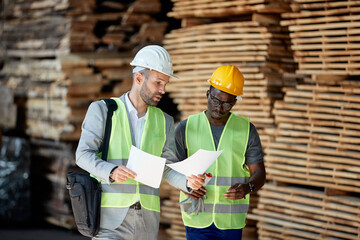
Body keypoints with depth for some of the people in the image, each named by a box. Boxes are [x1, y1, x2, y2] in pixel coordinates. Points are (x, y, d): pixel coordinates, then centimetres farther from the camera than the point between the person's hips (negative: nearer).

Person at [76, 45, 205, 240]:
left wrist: (188, 182, -12)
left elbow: (167, 169, 11)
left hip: (146, 219, 4)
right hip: (110, 215, -4)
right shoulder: (102, 110, 0)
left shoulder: (163, 121, 12)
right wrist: (112, 172, -27)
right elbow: (84, 155, -7)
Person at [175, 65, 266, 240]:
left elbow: (259, 174, 3)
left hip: (231, 220, 1)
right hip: (197, 217, -1)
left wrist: (247, 188, -20)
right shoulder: (186, 128, 2)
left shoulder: (246, 129, 2)